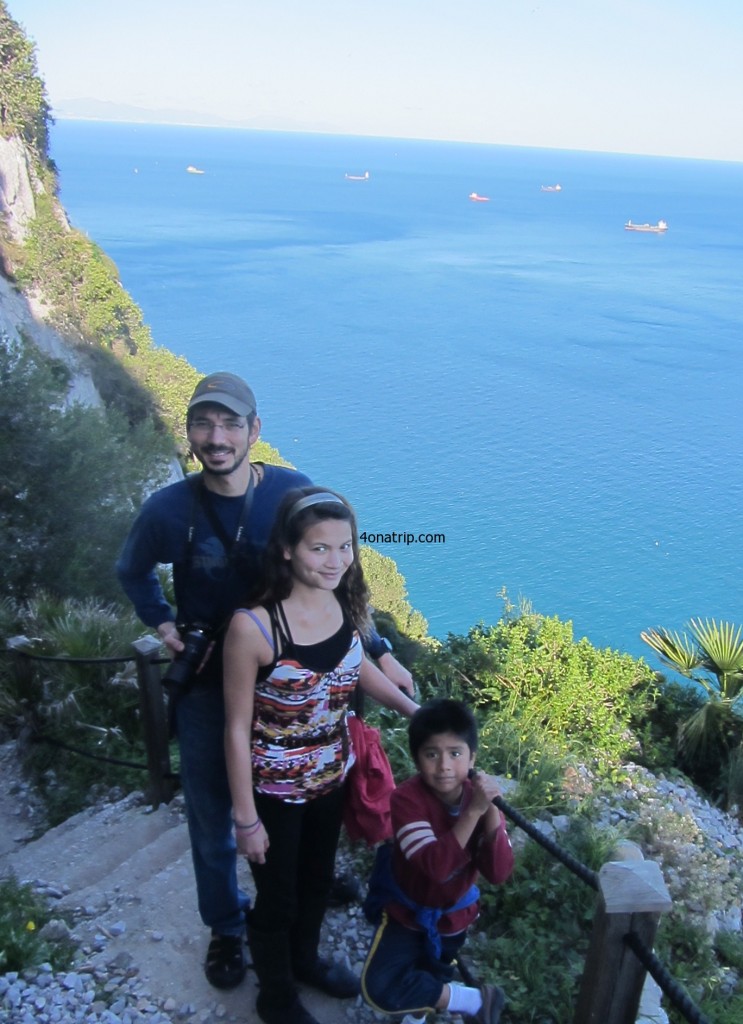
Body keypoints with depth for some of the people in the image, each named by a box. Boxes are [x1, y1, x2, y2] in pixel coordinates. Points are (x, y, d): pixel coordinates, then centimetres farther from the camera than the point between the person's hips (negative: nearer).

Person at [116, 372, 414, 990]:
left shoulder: (295, 493, -15)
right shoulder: (168, 510, -15)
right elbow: (134, 572, 9)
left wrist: (379, 653, -6)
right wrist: (162, 623, -4)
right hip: (207, 683, 0)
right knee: (211, 813, 16)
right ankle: (226, 928, 41)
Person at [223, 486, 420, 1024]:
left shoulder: (347, 603, -14)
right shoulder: (254, 627, -31)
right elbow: (237, 729, -20)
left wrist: (414, 709, 2)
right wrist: (246, 818, -13)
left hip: (333, 776, 5)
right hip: (275, 789, -5)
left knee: (318, 879, 29)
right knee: (277, 899, 19)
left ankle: (306, 958, 59)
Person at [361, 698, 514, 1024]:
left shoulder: (481, 797, -17)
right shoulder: (406, 799, -29)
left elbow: (499, 872, -24)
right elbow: (437, 865, -40)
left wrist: (491, 811, -35)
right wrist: (472, 812, -44)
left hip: (453, 914, 3)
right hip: (407, 910, -3)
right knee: (379, 989, -17)